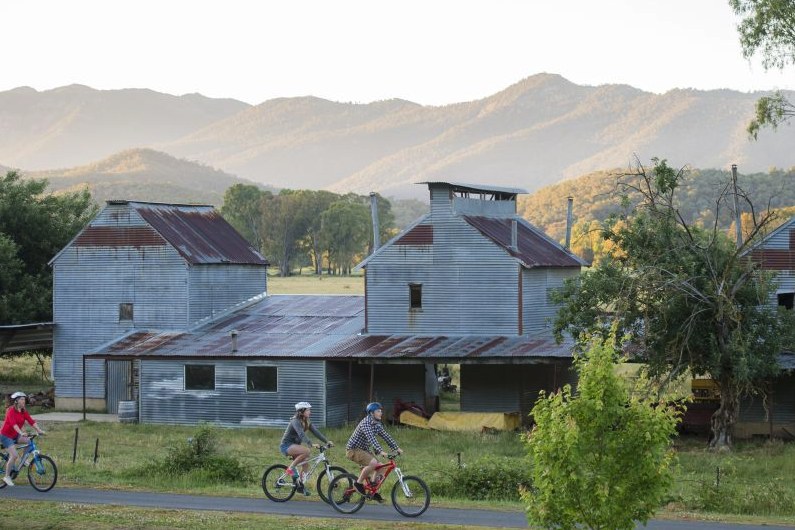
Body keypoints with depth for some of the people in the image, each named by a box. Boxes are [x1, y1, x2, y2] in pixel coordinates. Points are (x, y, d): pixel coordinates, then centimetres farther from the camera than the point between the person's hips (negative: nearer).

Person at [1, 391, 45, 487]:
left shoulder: (23, 412, 2)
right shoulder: (11, 411, -19)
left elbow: (31, 421, -8)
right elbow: (13, 423, -34)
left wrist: (39, 430, -22)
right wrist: (21, 433, -47)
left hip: (15, 435, 7)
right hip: (6, 436, -7)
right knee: (14, 456, -20)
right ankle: (7, 477, -7)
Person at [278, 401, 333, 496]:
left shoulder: (307, 422, 7)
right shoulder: (295, 421, -20)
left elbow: (316, 432, 0)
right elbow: (301, 434, -33)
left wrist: (327, 441, -12)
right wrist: (312, 444, -45)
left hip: (294, 445, 9)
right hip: (286, 445, -9)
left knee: (305, 462, -2)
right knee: (306, 451, -30)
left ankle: (301, 485, 10)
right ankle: (291, 468, -17)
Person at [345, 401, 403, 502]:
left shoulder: (377, 425, 6)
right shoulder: (366, 423, -23)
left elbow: (386, 436, 6)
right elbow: (371, 438, -35)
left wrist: (397, 448, -3)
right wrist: (380, 451, -45)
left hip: (364, 449, 9)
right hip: (354, 450, -9)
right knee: (373, 463, -29)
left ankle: (373, 492, 12)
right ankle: (358, 483, -13)